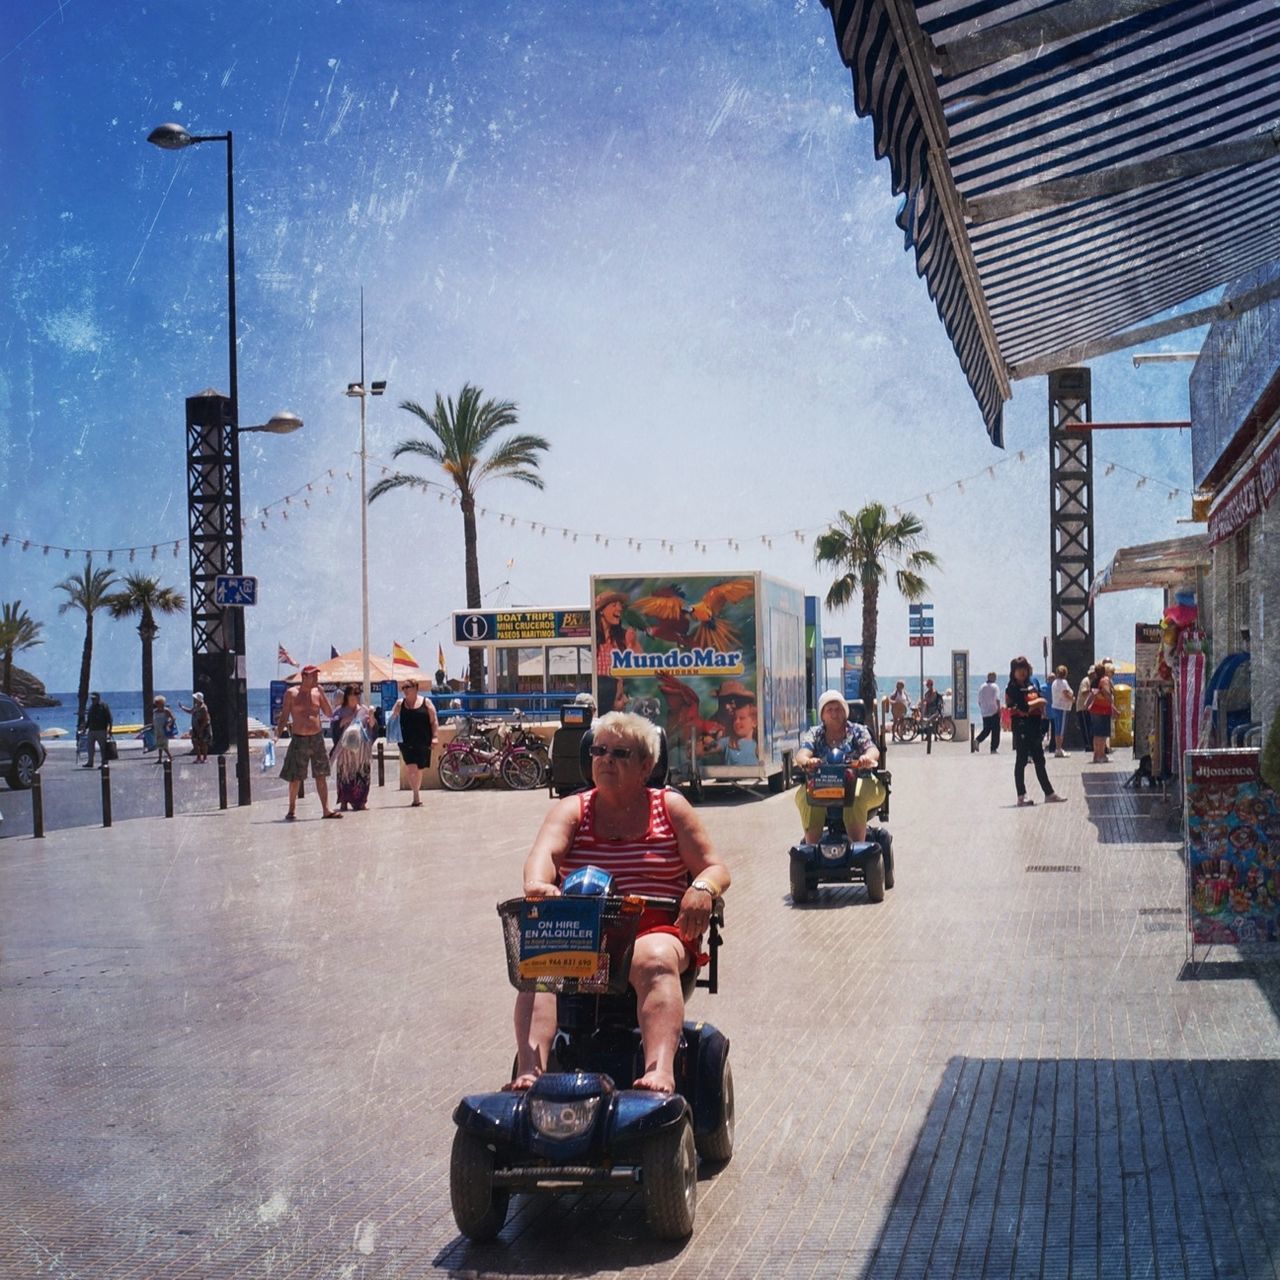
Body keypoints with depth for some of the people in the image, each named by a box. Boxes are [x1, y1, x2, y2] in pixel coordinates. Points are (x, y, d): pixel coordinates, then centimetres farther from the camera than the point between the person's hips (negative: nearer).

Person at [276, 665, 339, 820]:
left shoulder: (317, 692, 8)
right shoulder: (291, 693, -1)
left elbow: (329, 713, 4)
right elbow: (284, 717, 2)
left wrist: (322, 694, -4)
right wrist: (278, 732, -8)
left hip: (317, 738, 3)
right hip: (299, 739, -3)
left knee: (321, 775, 1)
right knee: (295, 777, 0)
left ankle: (326, 809, 2)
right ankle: (292, 809, 14)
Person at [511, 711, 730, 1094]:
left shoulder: (669, 806, 13)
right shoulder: (573, 810, 14)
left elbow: (715, 868, 8)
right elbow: (545, 851, -7)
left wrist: (702, 888, -18)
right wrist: (536, 884, -32)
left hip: (654, 932, -1)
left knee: (655, 960, -36)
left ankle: (660, 1070, -52)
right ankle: (529, 1071, -43)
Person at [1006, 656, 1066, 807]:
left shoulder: (1031, 686, 15)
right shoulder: (1012, 688, -8)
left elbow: (1041, 704, 18)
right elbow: (1023, 707, -19)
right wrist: (1038, 702, -4)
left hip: (1035, 727, 7)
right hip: (1021, 727, -7)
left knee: (1039, 761, 10)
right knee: (1021, 761, -1)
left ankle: (1049, 793, 12)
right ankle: (1022, 796, 3)